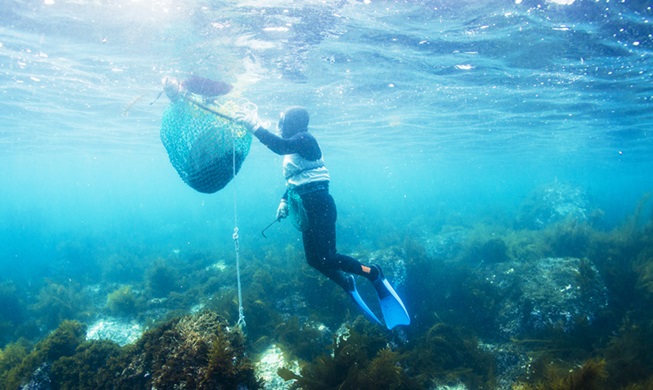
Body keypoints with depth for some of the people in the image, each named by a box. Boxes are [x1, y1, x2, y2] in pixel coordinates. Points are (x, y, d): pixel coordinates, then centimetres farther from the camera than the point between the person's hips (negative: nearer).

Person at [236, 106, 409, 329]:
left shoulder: (305, 139, -10)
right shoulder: (294, 148, 18)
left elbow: (280, 146, -30)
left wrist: (255, 126, -29)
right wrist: (285, 201, 16)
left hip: (319, 205, -9)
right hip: (307, 210, 9)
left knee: (327, 258, -15)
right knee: (314, 260, 8)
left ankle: (373, 274, 0)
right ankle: (347, 283, 23)